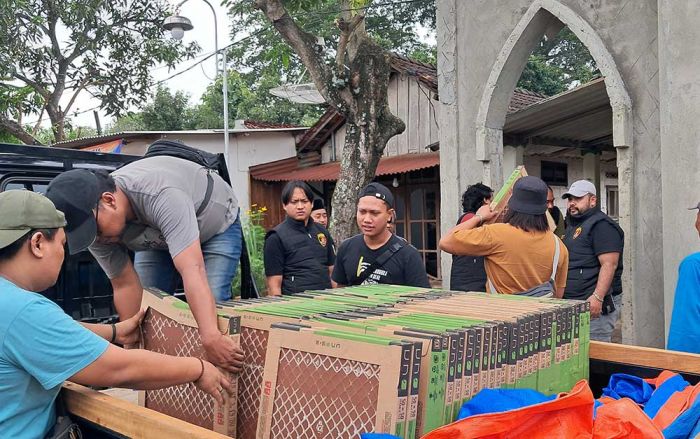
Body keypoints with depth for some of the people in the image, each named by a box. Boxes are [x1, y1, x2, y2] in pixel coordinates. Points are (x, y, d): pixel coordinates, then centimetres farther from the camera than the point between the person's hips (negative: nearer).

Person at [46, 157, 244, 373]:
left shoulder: (162, 196, -43)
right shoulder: (94, 228, -23)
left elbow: (192, 270, -51)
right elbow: (126, 285, -16)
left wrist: (211, 337, -60)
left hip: (217, 225, -5)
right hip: (158, 238, 5)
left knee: (212, 312, -20)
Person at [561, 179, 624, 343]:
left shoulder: (602, 225, -9)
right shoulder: (572, 226, 22)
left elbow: (609, 265, -19)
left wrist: (597, 298, -27)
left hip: (595, 304, -10)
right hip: (572, 303, 10)